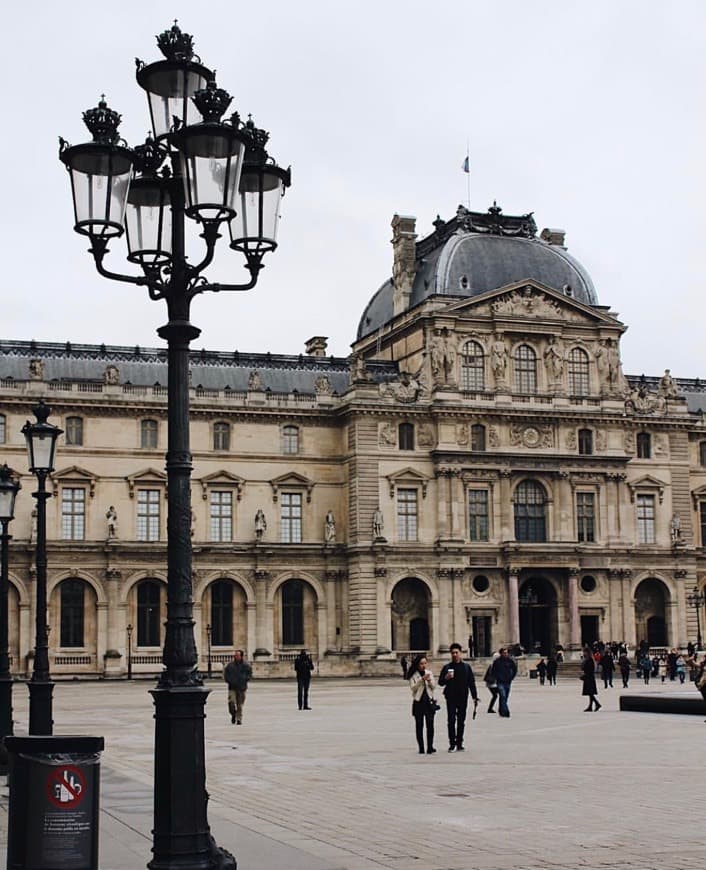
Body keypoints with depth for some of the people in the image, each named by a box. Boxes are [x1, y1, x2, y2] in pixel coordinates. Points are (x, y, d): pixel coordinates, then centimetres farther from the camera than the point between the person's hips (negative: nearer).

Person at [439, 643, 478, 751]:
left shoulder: (466, 667, 6)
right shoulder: (447, 667, 4)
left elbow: (471, 683, 8)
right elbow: (440, 682, 6)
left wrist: (474, 697, 4)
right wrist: (446, 678, -16)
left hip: (463, 697, 1)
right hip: (451, 698, -1)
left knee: (461, 721, 5)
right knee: (451, 721, -4)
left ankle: (459, 743, 12)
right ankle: (452, 743, 0)